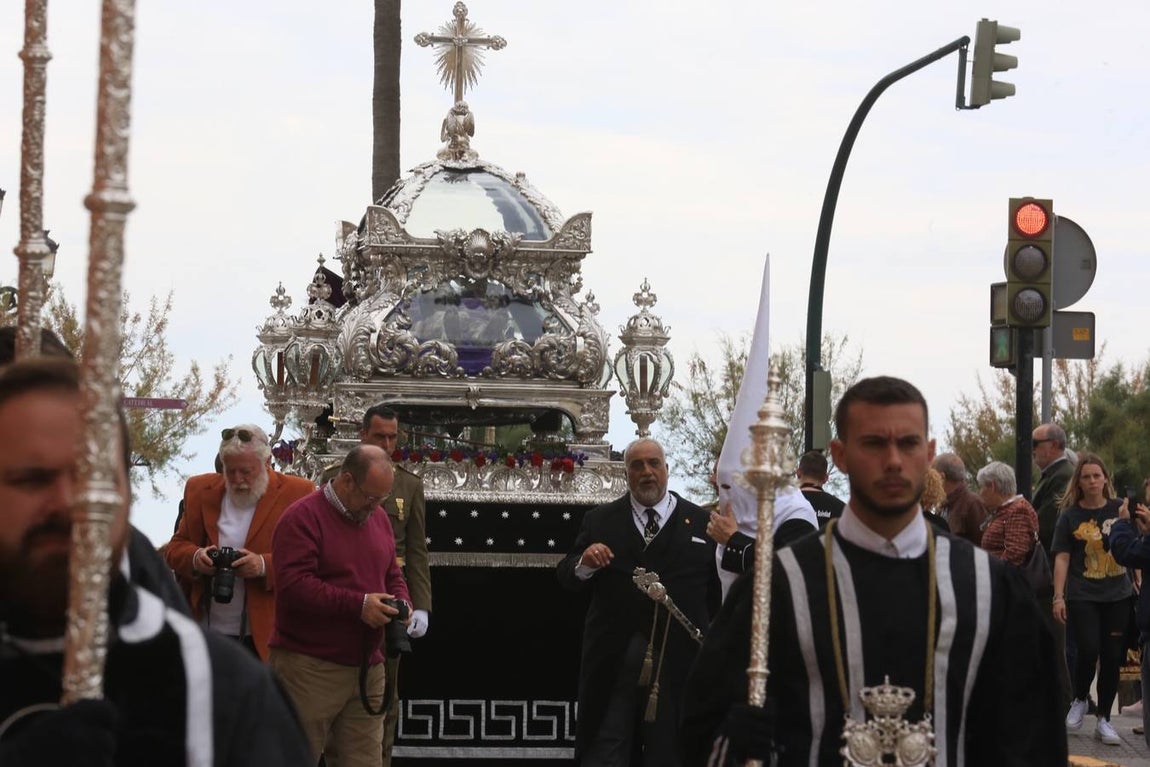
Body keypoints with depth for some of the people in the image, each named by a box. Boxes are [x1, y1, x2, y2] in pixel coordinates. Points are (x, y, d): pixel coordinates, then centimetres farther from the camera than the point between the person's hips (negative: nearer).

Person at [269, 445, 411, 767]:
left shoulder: (378, 518, 14)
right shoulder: (302, 518, -10)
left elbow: (393, 576, 24)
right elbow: (293, 584, -20)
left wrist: (401, 604, 1)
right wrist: (359, 605, -22)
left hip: (367, 669, 7)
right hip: (309, 668, -6)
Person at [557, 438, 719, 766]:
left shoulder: (701, 523, 3)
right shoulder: (600, 521, 9)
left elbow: (717, 591, 2)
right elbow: (567, 577, 6)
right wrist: (584, 563, -16)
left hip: (677, 662, -1)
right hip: (613, 661, 1)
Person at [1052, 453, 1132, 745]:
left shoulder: (1120, 509, 5)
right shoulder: (1070, 515, 1)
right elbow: (1062, 558, 0)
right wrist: (1058, 596, -6)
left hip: (1118, 596, 2)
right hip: (1082, 596, -2)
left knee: (1112, 657, 1)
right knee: (1088, 652, -13)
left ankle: (1103, 720, 13)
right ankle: (1079, 700, 16)